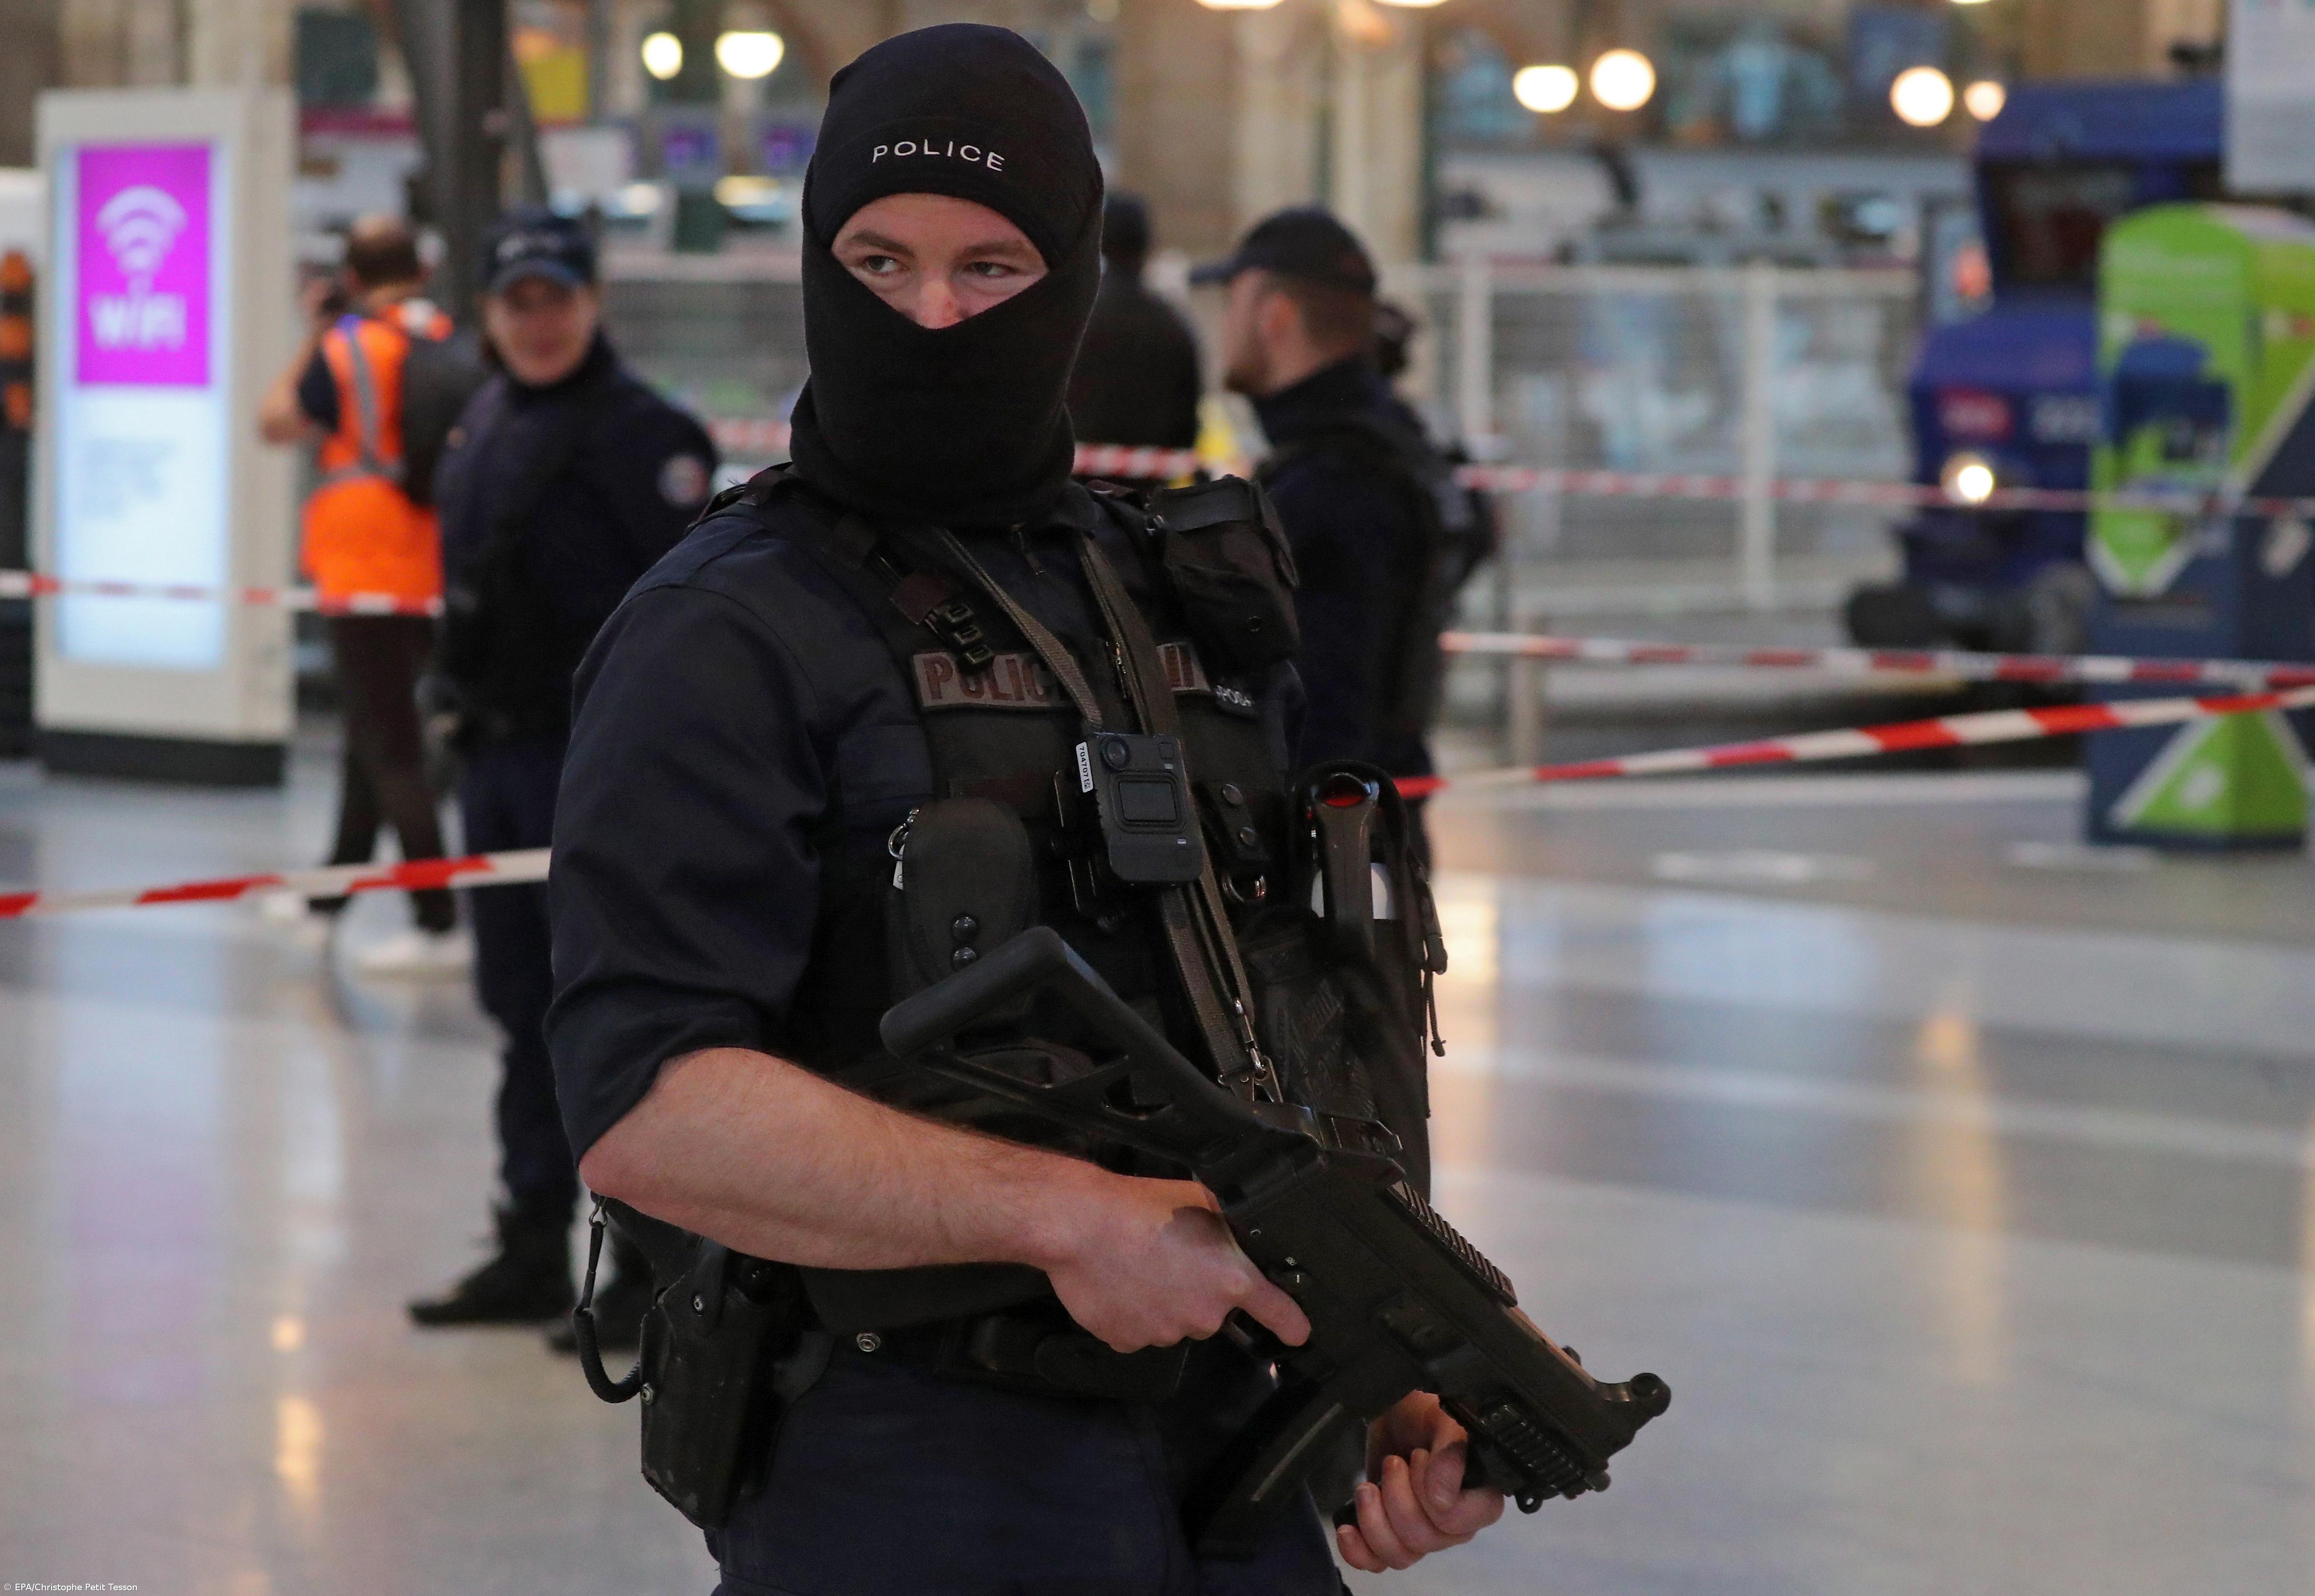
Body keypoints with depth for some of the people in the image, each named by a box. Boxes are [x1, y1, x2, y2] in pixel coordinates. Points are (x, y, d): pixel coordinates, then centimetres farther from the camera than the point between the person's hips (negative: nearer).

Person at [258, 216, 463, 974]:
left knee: (390, 746, -6)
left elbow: (277, 422, -2)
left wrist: (313, 335, 8)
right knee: (375, 734, 20)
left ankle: (438, 925, -12)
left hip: (368, 566, -6)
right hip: (435, 571, 6)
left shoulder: (346, 348, -12)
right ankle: (331, 893, 34)